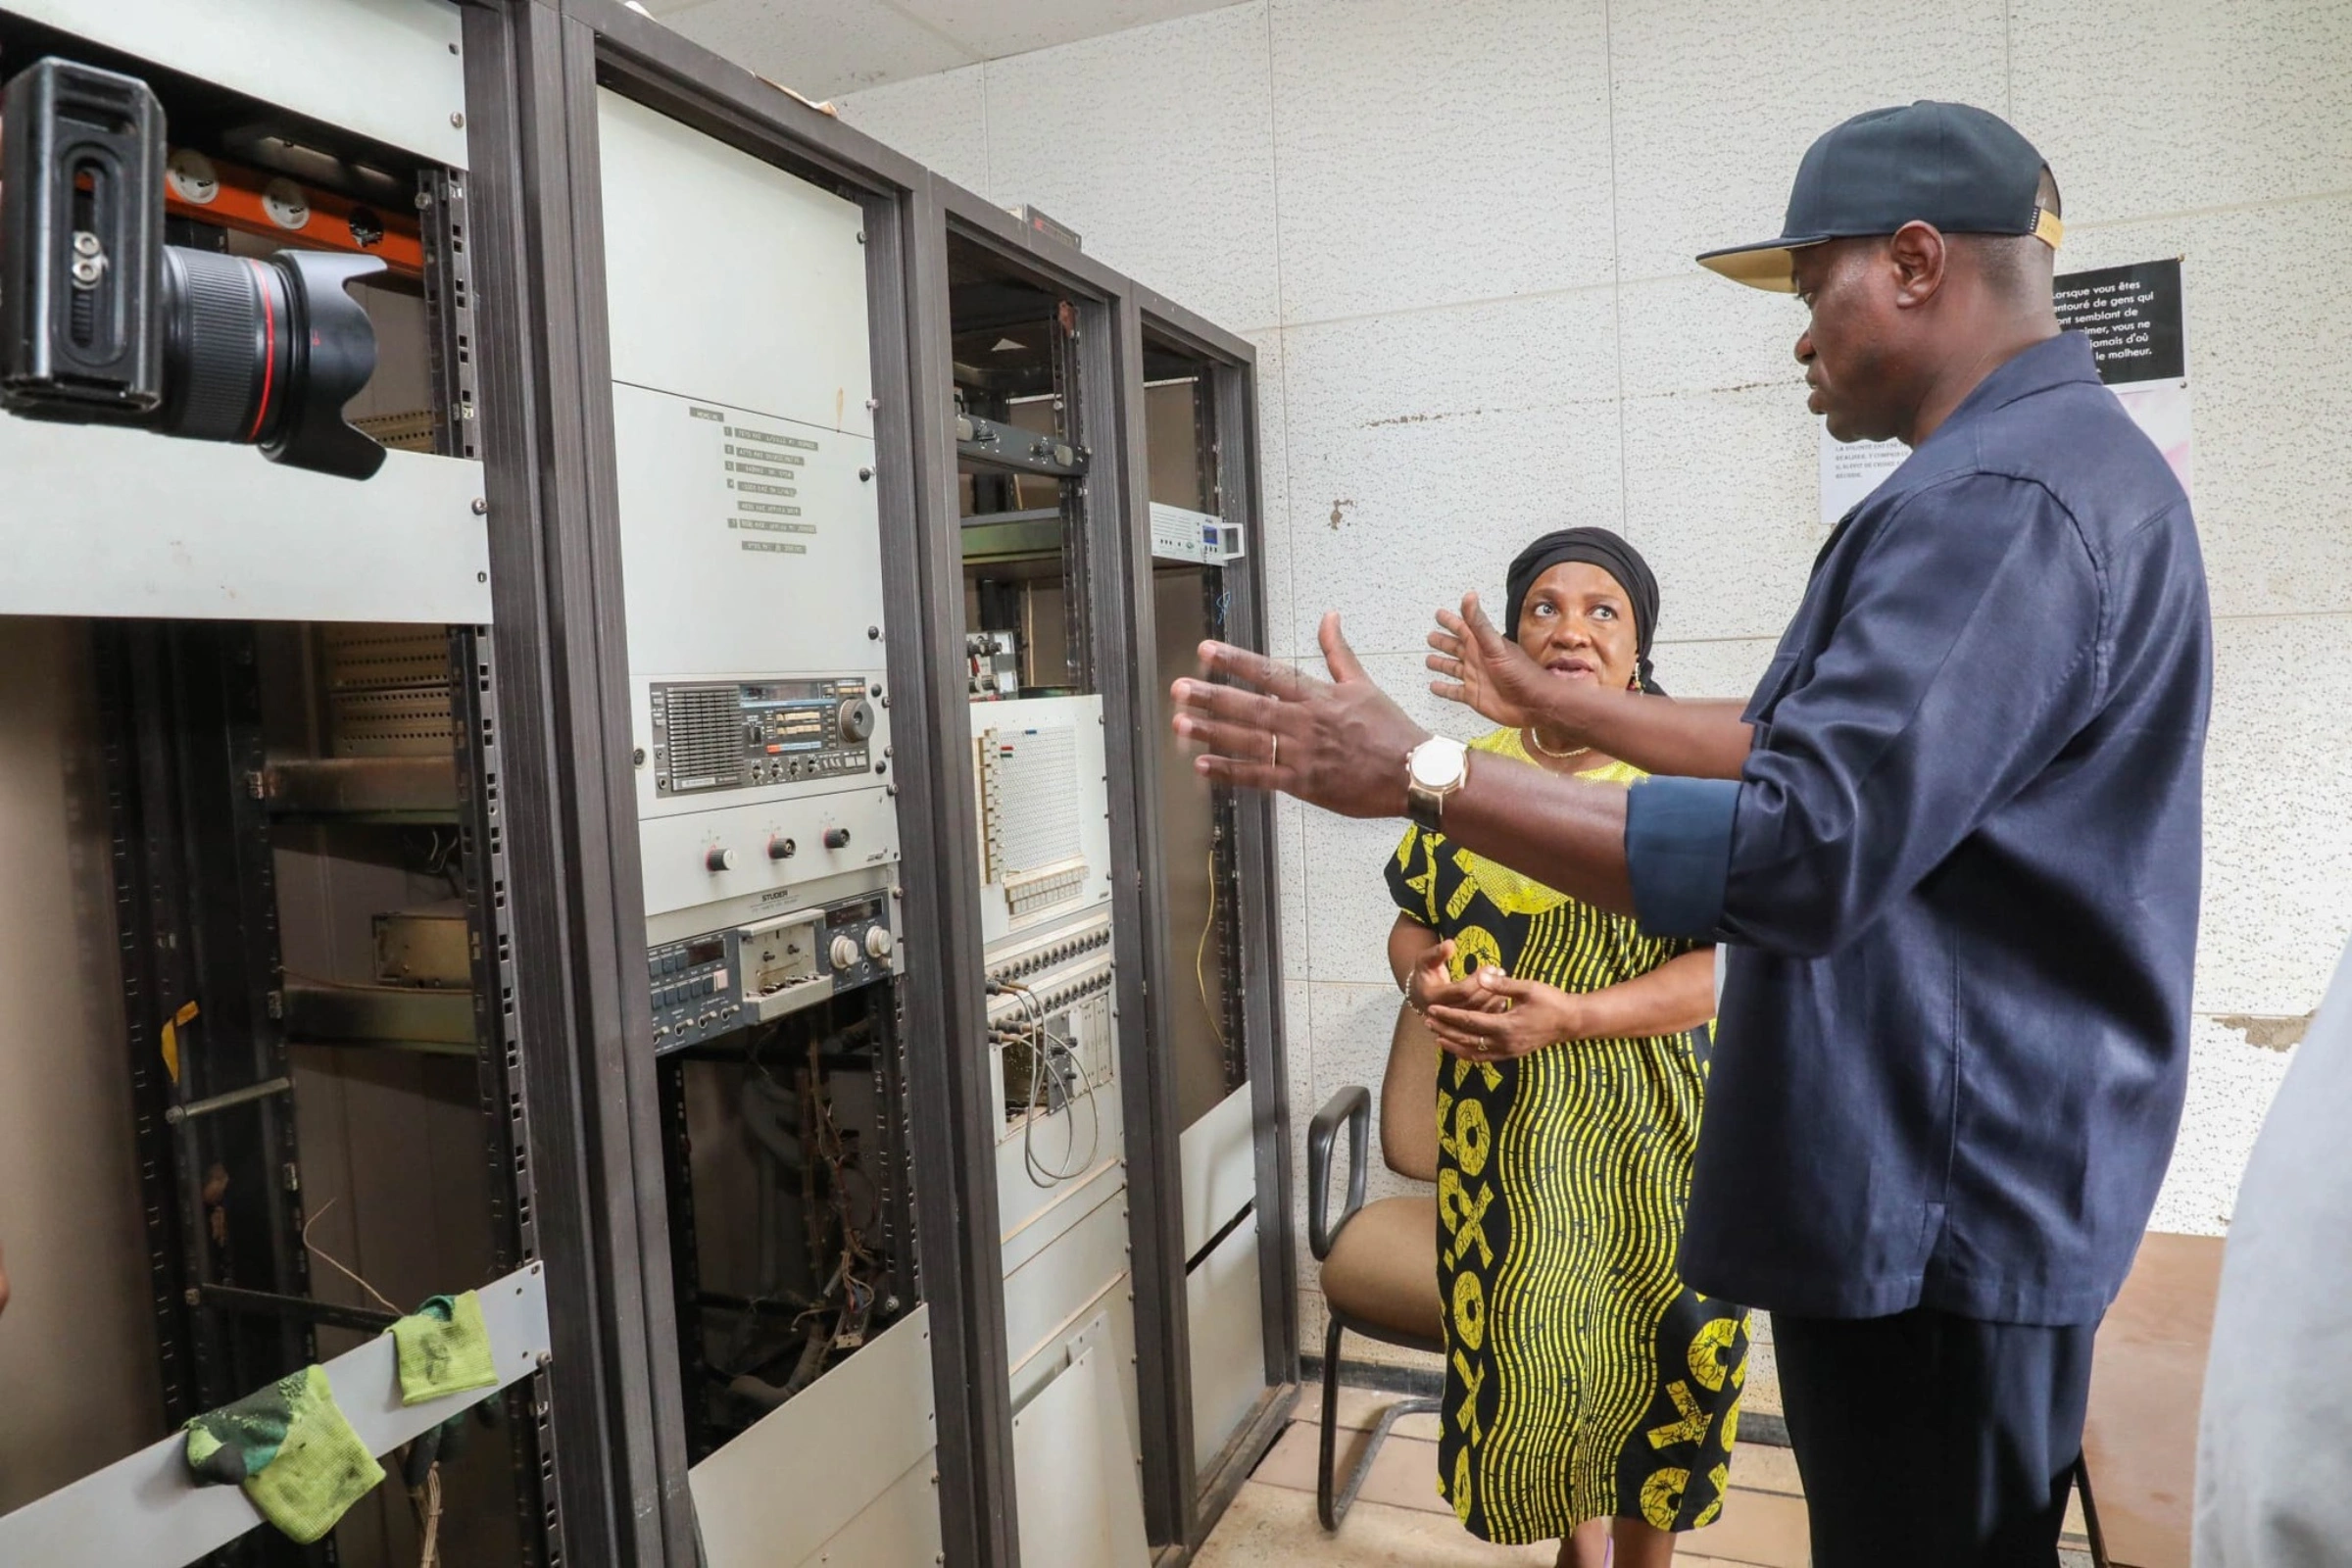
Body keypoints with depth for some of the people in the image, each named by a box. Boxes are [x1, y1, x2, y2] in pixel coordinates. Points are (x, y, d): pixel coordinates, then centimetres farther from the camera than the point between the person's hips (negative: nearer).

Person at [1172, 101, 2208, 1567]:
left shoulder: (2004, 499, -22)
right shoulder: (2051, 467, 15)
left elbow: (1800, 852, -31)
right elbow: (1826, 750, 19)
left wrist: (1420, 772, -28)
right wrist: (1556, 704, 21)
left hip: (1941, 1203, -11)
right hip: (1947, 1178, 11)